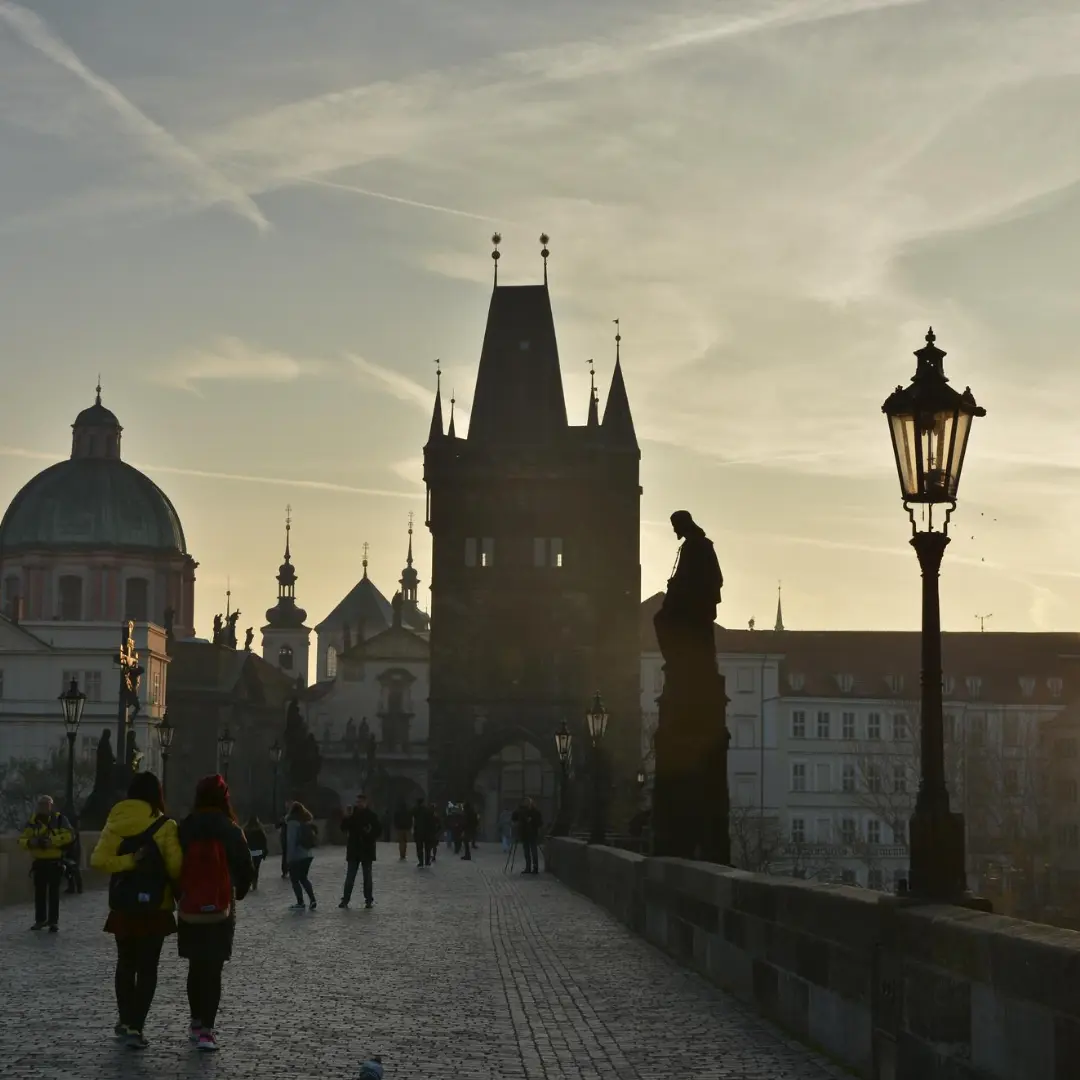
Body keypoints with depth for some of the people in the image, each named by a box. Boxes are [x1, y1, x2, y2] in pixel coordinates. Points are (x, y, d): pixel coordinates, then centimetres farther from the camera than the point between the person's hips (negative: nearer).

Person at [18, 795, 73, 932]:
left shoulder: (59, 819, -4)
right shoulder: (33, 821, 6)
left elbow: (69, 835, -17)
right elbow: (22, 840, 3)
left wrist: (51, 841, -27)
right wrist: (30, 842, -20)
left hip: (55, 862, -4)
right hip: (39, 862, 4)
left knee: (53, 892, -2)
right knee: (39, 892, 8)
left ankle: (53, 921, 1)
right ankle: (40, 920, 18)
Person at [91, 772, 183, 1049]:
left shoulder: (115, 823, 0)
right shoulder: (165, 826, -9)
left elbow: (98, 860, -11)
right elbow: (175, 866, -12)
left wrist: (128, 861, -10)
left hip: (122, 906, 3)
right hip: (154, 906, -3)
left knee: (125, 964, 18)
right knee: (147, 968, 2)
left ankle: (126, 1020, 26)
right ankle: (135, 1026, -6)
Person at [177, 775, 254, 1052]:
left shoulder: (184, 830, -3)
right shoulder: (230, 832, -8)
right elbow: (245, 870, -4)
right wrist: (237, 894, 15)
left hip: (190, 910, 2)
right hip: (220, 911, -2)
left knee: (196, 967, 18)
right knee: (213, 970, 1)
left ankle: (197, 1023, 27)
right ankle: (206, 1030, -7)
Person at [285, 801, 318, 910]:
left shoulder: (293, 822, -12)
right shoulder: (309, 821, 8)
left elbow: (291, 841, -16)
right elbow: (315, 837, 7)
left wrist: (290, 856, -14)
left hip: (298, 855, -7)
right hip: (309, 854, 7)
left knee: (294, 879, 6)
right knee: (303, 877, 20)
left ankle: (300, 903, 4)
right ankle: (312, 901, 10)